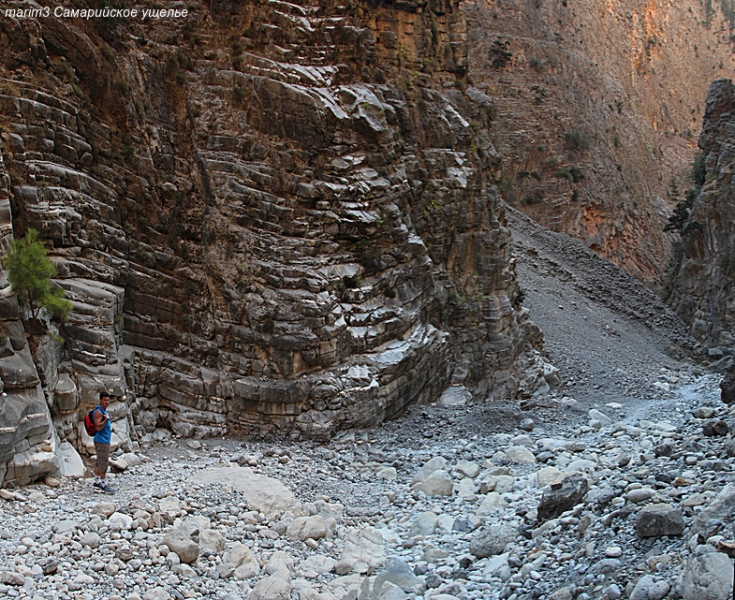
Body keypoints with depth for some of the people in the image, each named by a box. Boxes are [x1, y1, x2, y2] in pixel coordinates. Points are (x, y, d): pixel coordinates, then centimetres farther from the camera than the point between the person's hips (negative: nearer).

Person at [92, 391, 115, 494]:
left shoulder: (104, 411, 15)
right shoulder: (98, 412, -16)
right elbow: (98, 427, -25)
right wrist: (106, 420, -36)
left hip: (105, 440, 10)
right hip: (101, 440, -10)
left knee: (99, 462, 15)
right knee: (104, 462, -10)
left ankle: (97, 481, 22)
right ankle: (103, 484, -7)